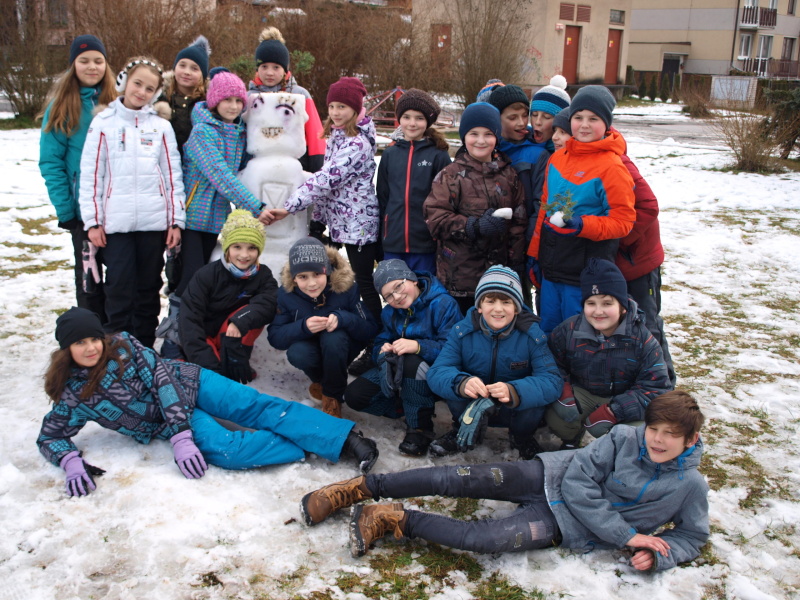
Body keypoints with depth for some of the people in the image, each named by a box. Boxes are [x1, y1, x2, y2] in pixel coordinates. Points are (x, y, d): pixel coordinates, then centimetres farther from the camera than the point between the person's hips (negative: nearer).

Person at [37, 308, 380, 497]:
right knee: (223, 448, -28)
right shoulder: (73, 395, -5)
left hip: (187, 385, 0)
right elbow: (50, 436, 4)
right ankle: (309, 448, -20)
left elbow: (162, 377, -15)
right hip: (168, 422, 1)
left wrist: (181, 438, -24)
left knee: (258, 407, -18)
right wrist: (71, 462, -22)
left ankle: (348, 439, -23)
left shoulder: (122, 347, -10)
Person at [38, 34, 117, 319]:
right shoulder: (61, 106, -2)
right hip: (82, 208, -2)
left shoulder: (116, 102, 5)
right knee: (88, 276, 8)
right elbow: (50, 162, -5)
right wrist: (65, 210, -13)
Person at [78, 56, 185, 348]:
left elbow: (173, 175, 6)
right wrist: (92, 220, -4)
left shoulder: (161, 126, 7)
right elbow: (90, 174, 2)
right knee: (119, 289, -2)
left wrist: (176, 220, 1)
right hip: (116, 222, -1)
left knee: (149, 288, 8)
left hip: (154, 222, 2)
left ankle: (144, 351, 19)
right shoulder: (103, 122, 4)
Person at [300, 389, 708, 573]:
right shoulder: (624, 438, -9)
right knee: (456, 479, -18)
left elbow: (692, 536, 5)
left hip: (567, 528, 0)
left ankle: (398, 519, -11)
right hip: (555, 478, 0)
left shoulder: (691, 486, -5)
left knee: (482, 538, -26)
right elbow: (578, 482, -13)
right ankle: (363, 487, -6)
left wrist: (656, 555, -17)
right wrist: (627, 535, -16)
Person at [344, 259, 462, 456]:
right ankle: (411, 408, 4)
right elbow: (380, 343, 6)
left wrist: (418, 346, -40)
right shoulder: (389, 313, 6)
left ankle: (420, 428, -21)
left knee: (411, 362, -40)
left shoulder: (444, 304, -18)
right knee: (354, 395, -8)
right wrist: (383, 351, -20)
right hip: (396, 374, 7)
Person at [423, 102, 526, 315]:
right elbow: (435, 219, -9)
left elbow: (519, 220, 10)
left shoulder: (508, 174, 9)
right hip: (460, 276, -3)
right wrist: (475, 226, -20)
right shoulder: (450, 175, -2)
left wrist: (516, 262, 3)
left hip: (498, 271, 3)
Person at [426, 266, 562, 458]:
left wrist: (513, 391, -47)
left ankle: (522, 438, 4)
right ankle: (463, 432, 3)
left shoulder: (532, 335, -17)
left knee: (533, 400, -32)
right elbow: (436, 372, -22)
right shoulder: (462, 332, -14)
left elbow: (552, 381, -27)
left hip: (515, 411, 0)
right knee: (452, 382, -27)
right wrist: (462, 382, -46)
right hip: (473, 407, 1)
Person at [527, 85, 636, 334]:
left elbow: (623, 221, -12)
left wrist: (583, 225, -26)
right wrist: (534, 253, 16)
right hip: (550, 268, 7)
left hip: (585, 275, -6)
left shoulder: (612, 166, -12)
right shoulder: (557, 158, 9)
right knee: (547, 334, 17)